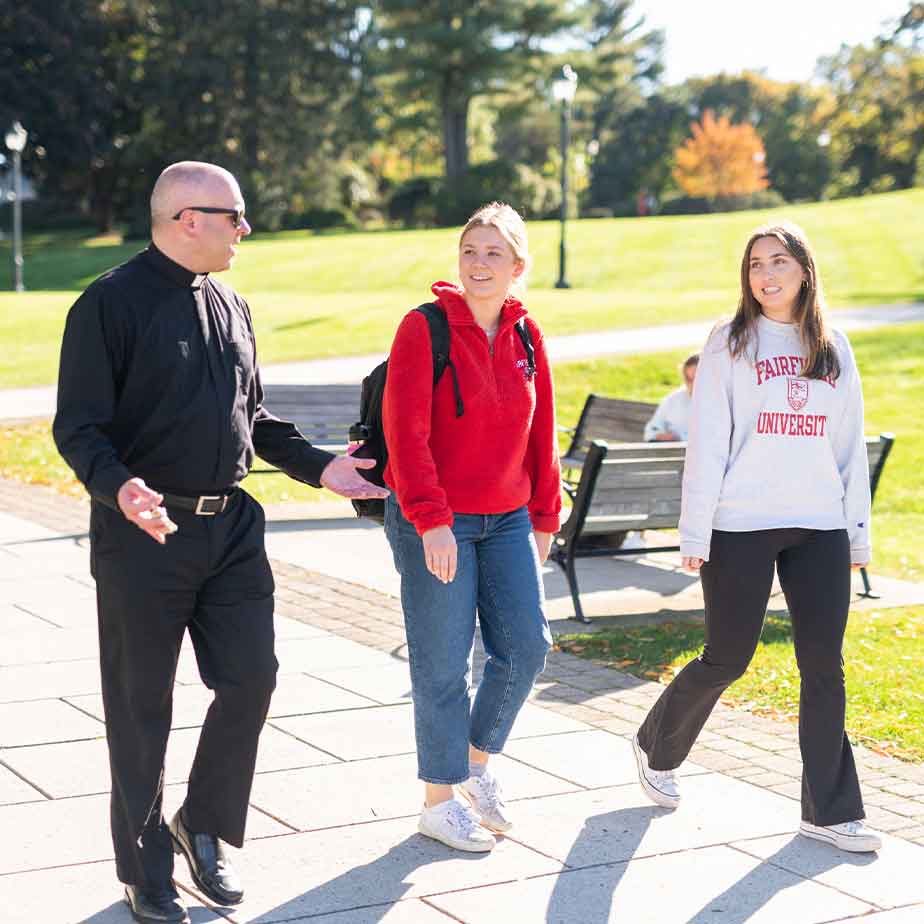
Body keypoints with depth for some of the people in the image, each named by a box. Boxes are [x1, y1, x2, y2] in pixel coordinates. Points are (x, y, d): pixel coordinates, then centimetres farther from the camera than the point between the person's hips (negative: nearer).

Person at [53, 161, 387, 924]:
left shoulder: (229, 307, 13)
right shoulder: (111, 304, -9)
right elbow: (79, 427, -13)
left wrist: (318, 466, 9)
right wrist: (118, 487, -31)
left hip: (231, 526, 6)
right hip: (146, 531, -6)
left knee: (251, 678, 3)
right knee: (142, 708, 5)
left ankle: (202, 826, 25)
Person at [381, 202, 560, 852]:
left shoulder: (526, 337, 7)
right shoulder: (425, 328, -10)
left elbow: (541, 436, 13)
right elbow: (405, 431, -15)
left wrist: (545, 519, 13)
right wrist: (432, 520, -20)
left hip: (508, 520, 5)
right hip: (433, 524, -5)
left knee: (527, 647, 2)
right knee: (444, 665, 0)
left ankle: (477, 763, 26)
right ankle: (440, 801, 16)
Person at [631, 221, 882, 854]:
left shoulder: (834, 350, 12)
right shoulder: (731, 344, 1)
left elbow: (851, 447, 14)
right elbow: (706, 443, -3)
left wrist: (859, 534, 10)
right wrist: (695, 533, -8)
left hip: (820, 528, 3)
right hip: (741, 527, -3)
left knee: (825, 668, 1)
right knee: (727, 659, 3)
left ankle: (830, 811, 10)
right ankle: (658, 748, 29)